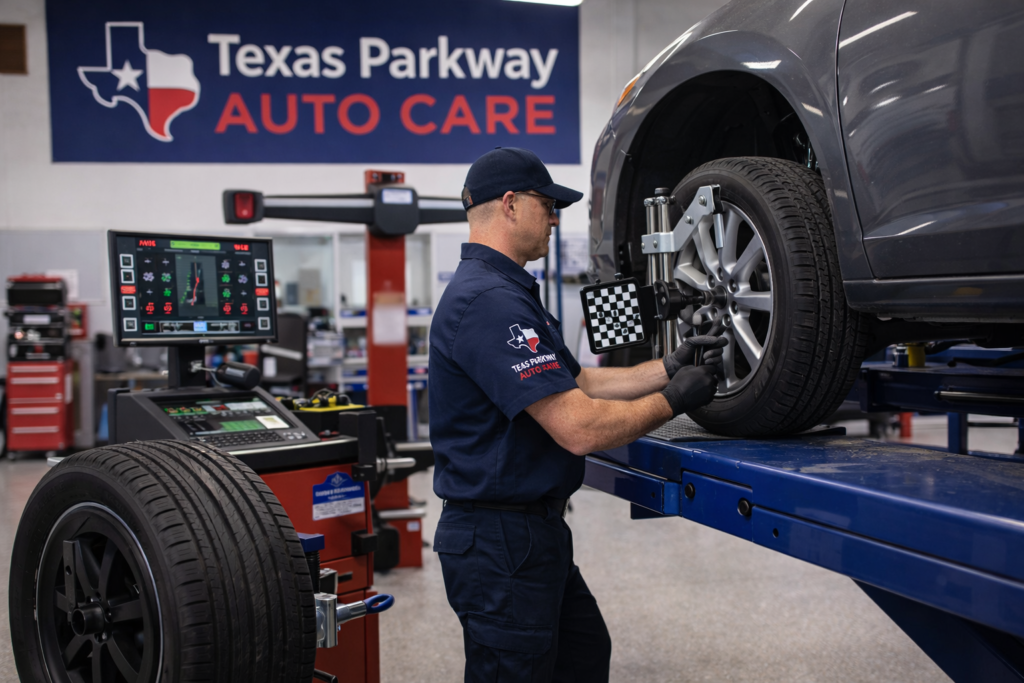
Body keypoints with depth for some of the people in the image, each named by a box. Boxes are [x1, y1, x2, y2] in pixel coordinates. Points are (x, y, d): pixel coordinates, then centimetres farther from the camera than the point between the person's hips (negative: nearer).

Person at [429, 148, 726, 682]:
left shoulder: (505, 291, 14)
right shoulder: (489, 300, -23)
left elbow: (577, 384, 16)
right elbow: (578, 427, -26)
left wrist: (668, 368, 7)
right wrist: (673, 400, -12)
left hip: (535, 529, 11)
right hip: (500, 539, -11)